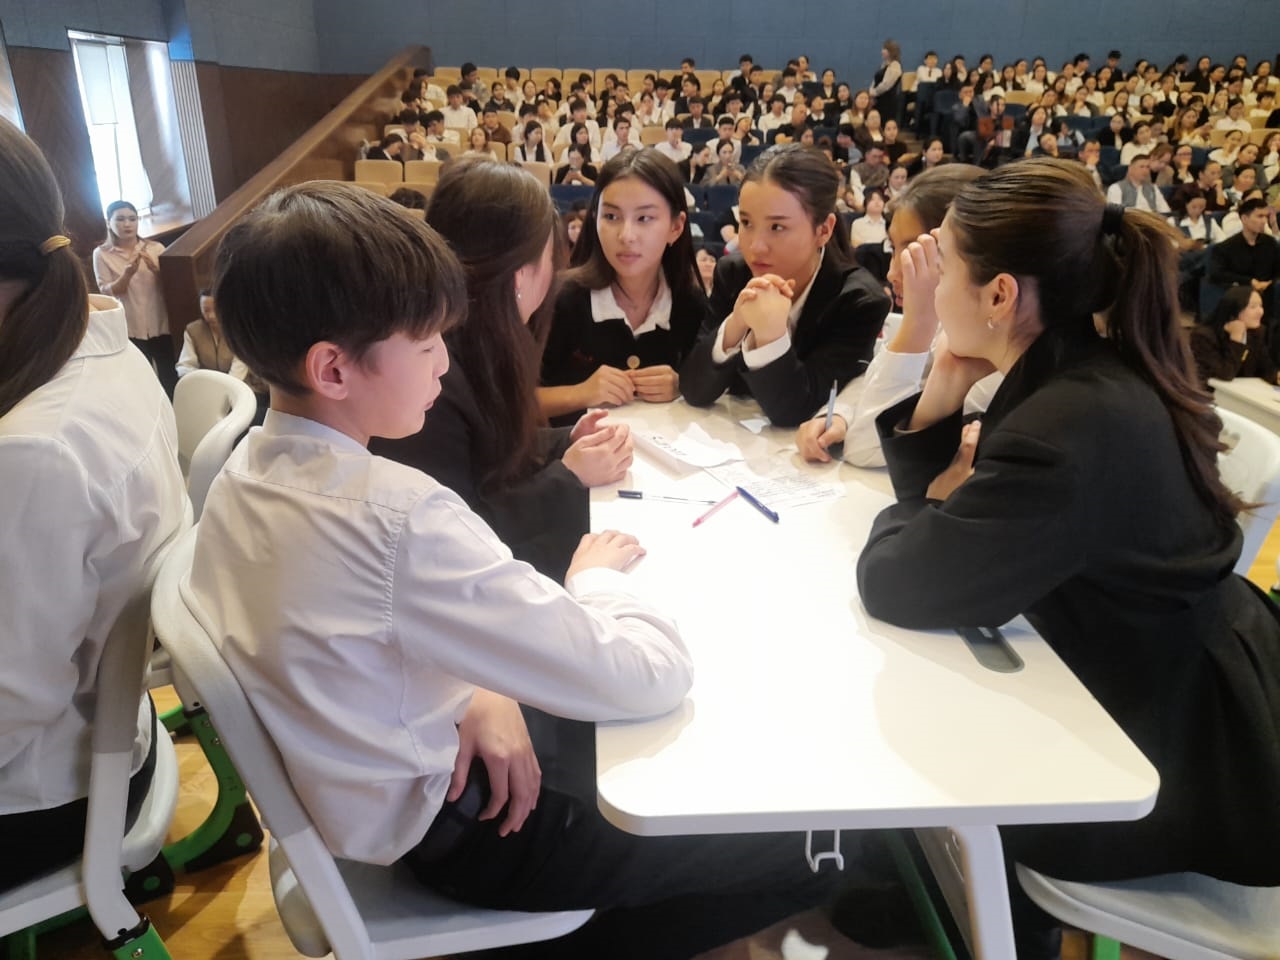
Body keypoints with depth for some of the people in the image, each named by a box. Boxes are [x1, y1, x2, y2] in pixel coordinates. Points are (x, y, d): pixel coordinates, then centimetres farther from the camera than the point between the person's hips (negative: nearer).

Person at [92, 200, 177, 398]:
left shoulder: (155, 248, 2)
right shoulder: (102, 254, -1)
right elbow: (107, 293, -6)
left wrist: (155, 270, -18)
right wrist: (128, 274, -23)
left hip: (160, 325, 1)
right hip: (129, 329, -1)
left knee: (170, 379, 4)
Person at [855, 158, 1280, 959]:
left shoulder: (1074, 427, -33)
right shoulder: (1081, 375, -3)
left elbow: (894, 584, -27)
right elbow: (943, 494, 2)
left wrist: (936, 502, -8)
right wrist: (943, 389, -10)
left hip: (1177, 766, -8)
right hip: (1175, 697, 8)